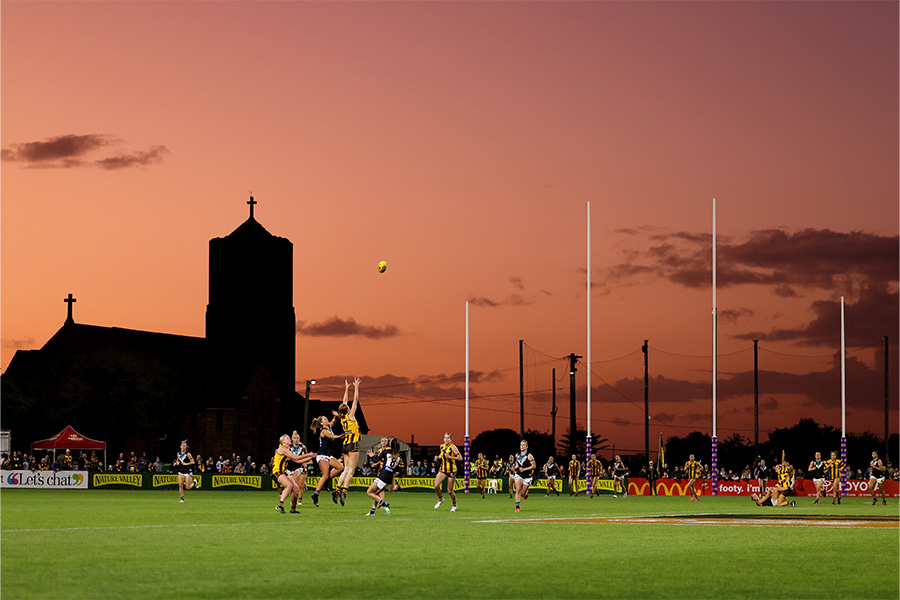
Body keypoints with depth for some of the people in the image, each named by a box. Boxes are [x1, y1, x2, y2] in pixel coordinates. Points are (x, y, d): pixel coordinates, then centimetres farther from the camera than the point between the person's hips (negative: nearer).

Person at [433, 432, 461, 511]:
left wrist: (450, 457, -22)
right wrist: (438, 458, 3)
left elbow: (460, 458, -14)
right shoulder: (442, 446, 7)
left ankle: (454, 505, 23)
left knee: (449, 491, -1)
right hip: (443, 469, 5)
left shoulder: (453, 447, -12)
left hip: (451, 471, -5)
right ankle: (440, 499, 14)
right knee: (436, 486, -13)